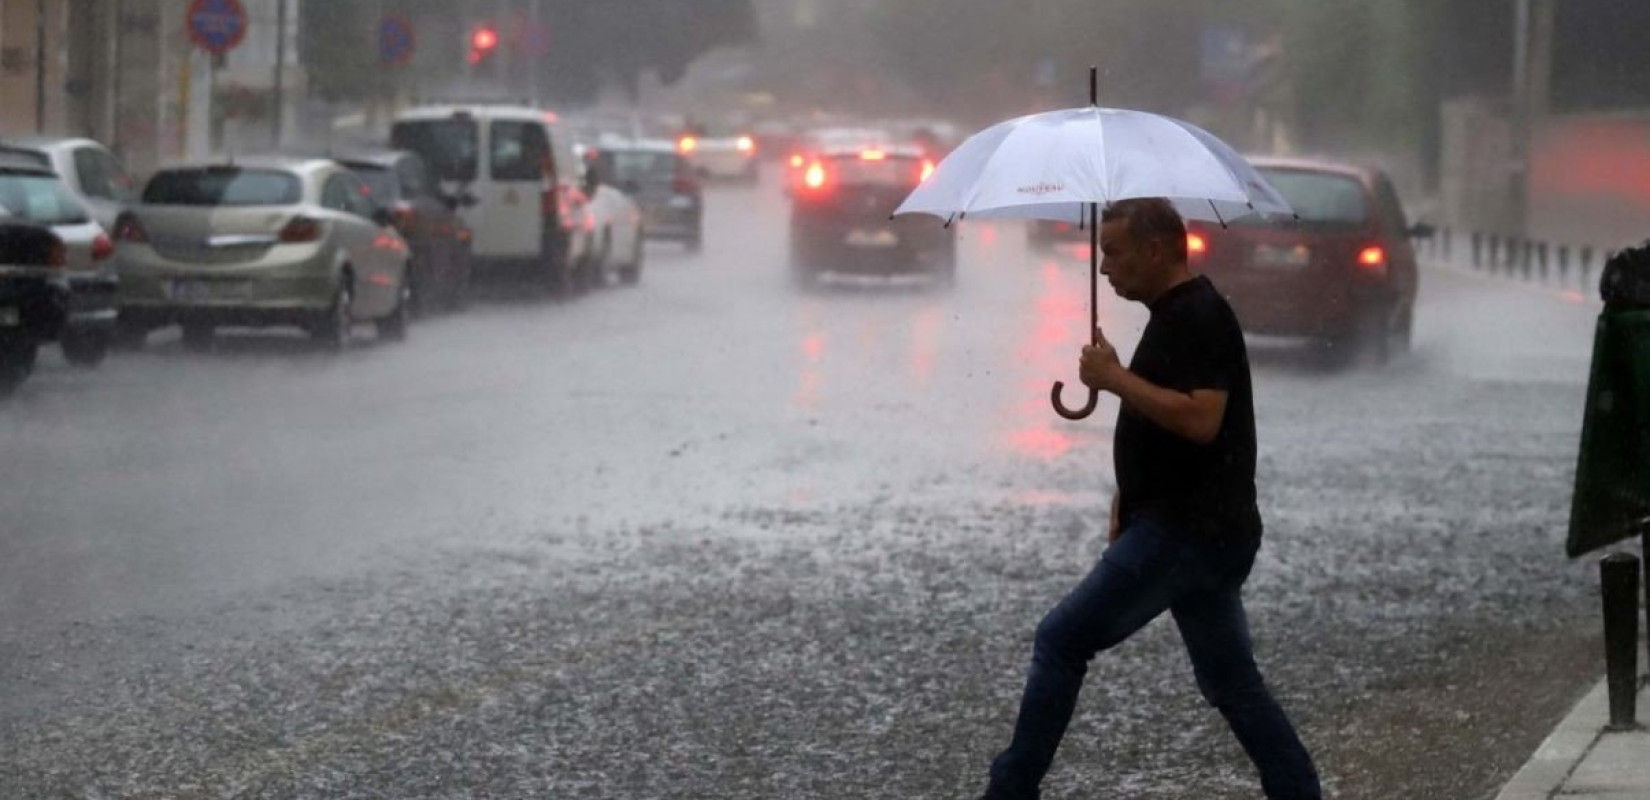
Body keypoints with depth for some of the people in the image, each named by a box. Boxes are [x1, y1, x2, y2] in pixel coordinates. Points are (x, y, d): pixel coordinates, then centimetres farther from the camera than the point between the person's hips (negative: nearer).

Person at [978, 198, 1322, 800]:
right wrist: (1124, 513, 23)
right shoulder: (1177, 314, 17)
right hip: (1203, 531, 11)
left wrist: (1115, 378, -20)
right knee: (1230, 681, 13)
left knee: (1061, 642, -4)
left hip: (1185, 534, -11)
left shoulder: (1198, 317, -15)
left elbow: (1199, 420, -27)